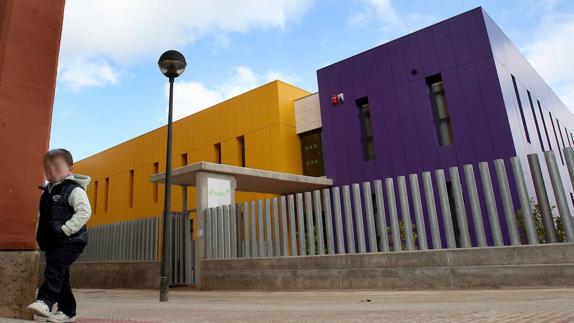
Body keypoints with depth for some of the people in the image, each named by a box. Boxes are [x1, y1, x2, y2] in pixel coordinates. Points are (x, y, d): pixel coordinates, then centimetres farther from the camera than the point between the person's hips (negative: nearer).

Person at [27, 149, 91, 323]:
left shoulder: (74, 189, -8)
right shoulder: (48, 191, 17)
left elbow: (84, 212, -20)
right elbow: (44, 217, 25)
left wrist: (64, 230, -23)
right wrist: (40, 236, 13)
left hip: (70, 240, -8)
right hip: (52, 241, 9)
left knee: (54, 266, -25)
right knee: (60, 275, 10)